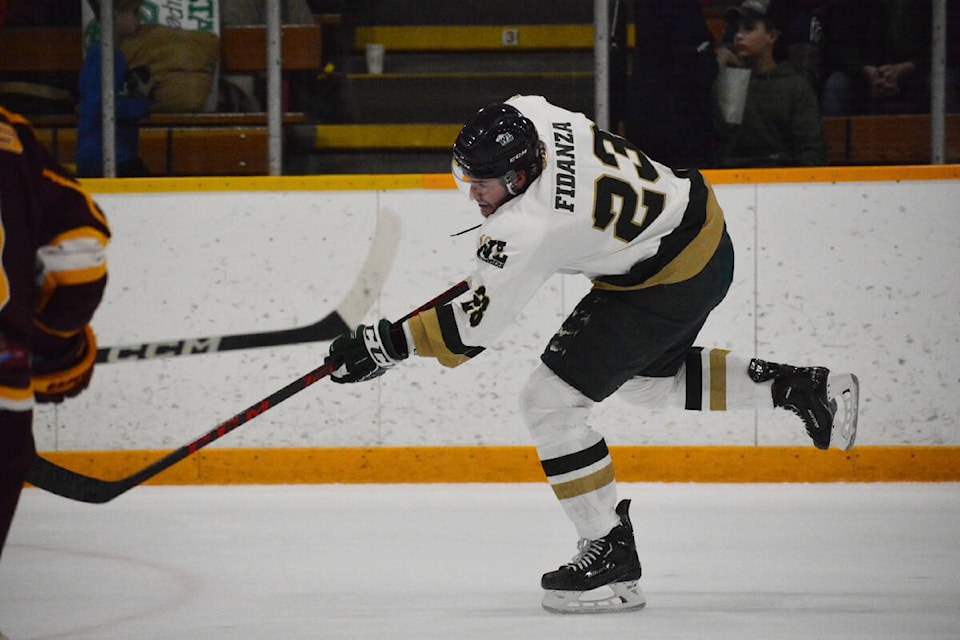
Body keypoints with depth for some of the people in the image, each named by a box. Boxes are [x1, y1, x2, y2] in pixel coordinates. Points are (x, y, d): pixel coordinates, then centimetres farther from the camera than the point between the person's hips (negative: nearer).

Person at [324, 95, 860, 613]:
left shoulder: (528, 230, -30)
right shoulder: (527, 115, -9)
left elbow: (476, 327, -27)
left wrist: (390, 343, -21)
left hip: (671, 285, -10)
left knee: (550, 401, -9)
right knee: (650, 379, 33)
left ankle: (613, 557, -4)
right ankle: (805, 388, 36)